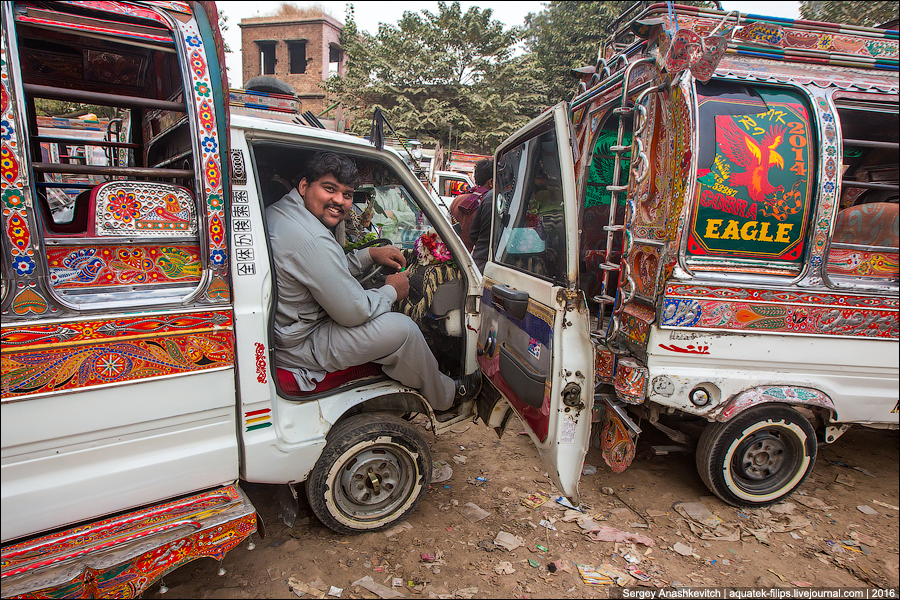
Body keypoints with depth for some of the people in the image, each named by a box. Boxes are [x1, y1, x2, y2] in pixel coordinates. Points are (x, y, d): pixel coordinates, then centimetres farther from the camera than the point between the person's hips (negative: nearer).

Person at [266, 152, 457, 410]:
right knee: (403, 328, -11)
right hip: (297, 347, -11)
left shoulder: (279, 212, 4)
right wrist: (392, 291, -6)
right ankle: (444, 397, 16)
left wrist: (370, 254, 6)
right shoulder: (312, 239, -30)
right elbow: (353, 312, -25)